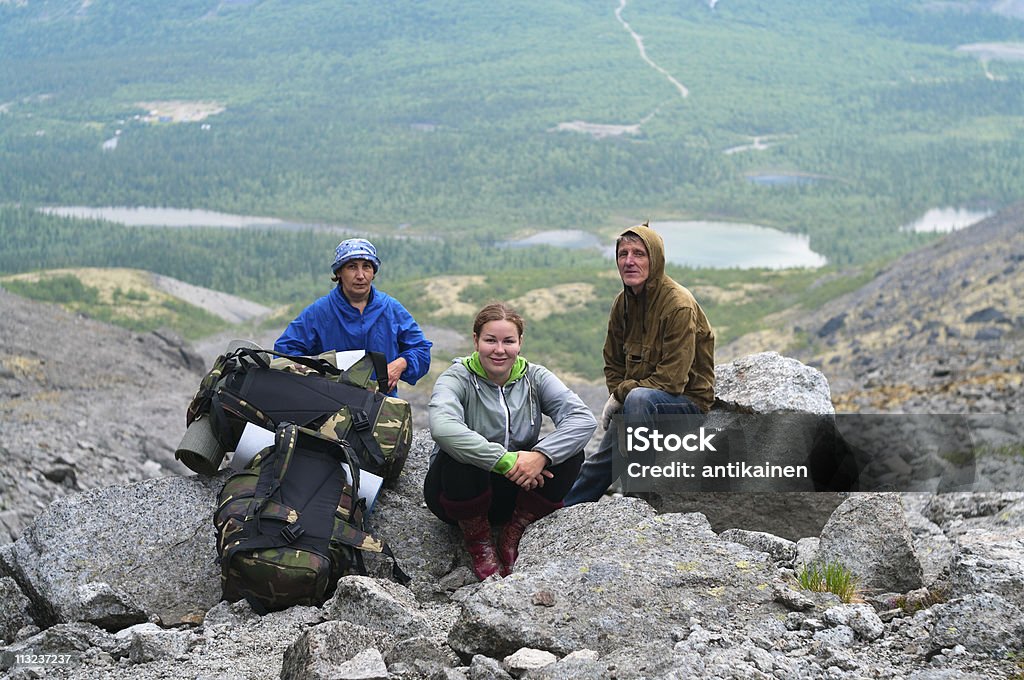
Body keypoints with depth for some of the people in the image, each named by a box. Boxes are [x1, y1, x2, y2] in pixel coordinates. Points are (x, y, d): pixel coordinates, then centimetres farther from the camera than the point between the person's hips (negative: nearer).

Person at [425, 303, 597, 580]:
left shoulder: (534, 377, -2)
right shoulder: (457, 378, -13)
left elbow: (584, 419, -18)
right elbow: (442, 427, -36)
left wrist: (540, 455, -35)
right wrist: (505, 461, -40)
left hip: (517, 490, 3)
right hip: (458, 491, -3)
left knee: (570, 451, -19)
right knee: (460, 455, -35)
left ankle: (513, 536, -3)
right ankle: (478, 542, -9)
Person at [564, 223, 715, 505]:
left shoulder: (679, 305, -21)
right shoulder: (623, 302, 2)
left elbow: (673, 379, -24)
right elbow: (613, 363, 14)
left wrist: (621, 394, -18)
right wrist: (616, 400, -4)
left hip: (688, 401, -8)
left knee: (639, 397, -37)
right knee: (599, 462, 8)